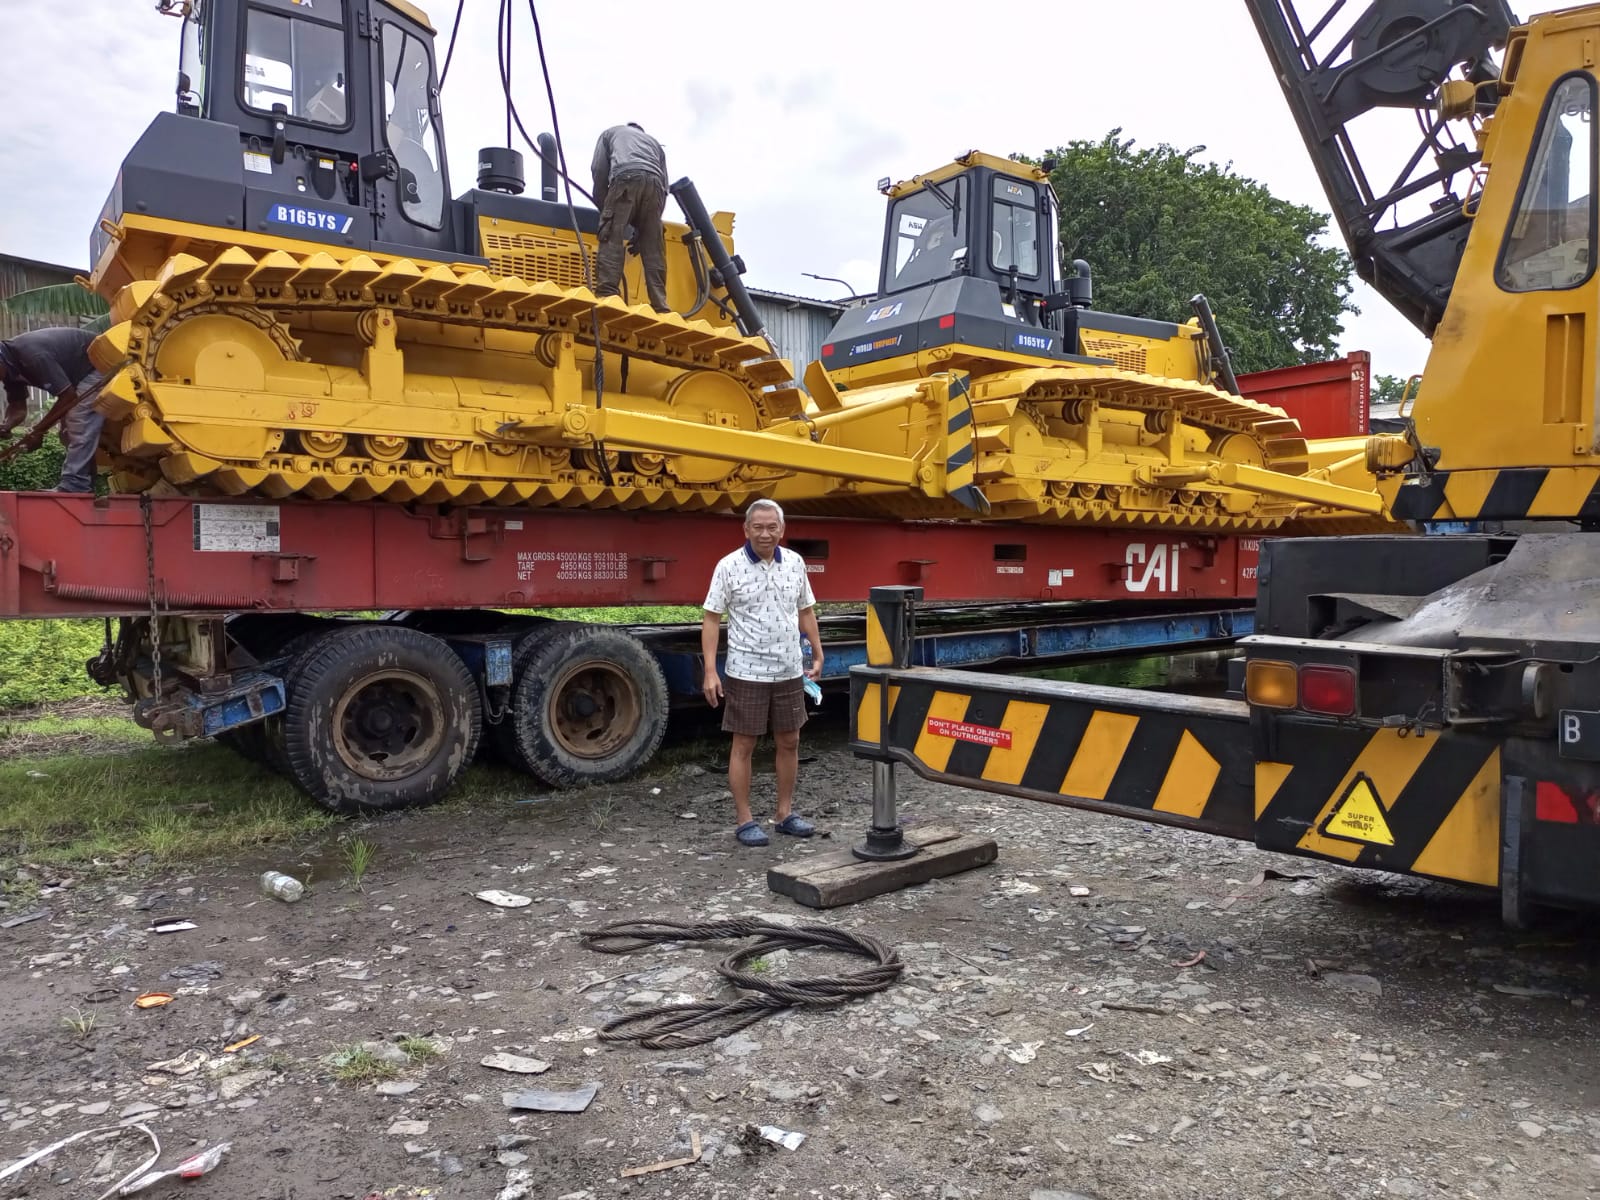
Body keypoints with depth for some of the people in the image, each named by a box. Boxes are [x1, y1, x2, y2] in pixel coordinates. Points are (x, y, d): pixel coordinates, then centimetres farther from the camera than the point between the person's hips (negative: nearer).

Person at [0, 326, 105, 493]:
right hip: (77, 373, 11)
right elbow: (17, 407, 5)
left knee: (79, 425, -20)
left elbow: (68, 395, -28)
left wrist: (38, 431, -20)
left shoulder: (32, 356, -32)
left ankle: (73, 487, -24)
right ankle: (84, 485, 10)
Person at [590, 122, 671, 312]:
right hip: (654, 183, 3)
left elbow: (599, 170, 17)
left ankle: (606, 296, -25)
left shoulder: (611, 133, 34)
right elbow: (665, 185, 29)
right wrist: (642, 229, 28)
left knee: (612, 239, -10)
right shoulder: (654, 142, 40)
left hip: (626, 178, -3)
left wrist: (602, 207, 24)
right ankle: (660, 307, -9)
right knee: (654, 249, 0)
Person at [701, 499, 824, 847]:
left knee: (789, 742, 12)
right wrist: (710, 671, -14)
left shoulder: (795, 563, 3)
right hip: (746, 672, -5)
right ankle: (744, 820, 13)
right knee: (743, 745, 3)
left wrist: (817, 654, 14)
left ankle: (784, 813, 25)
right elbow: (711, 619, -9)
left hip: (789, 672, 5)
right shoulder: (729, 566, -10)